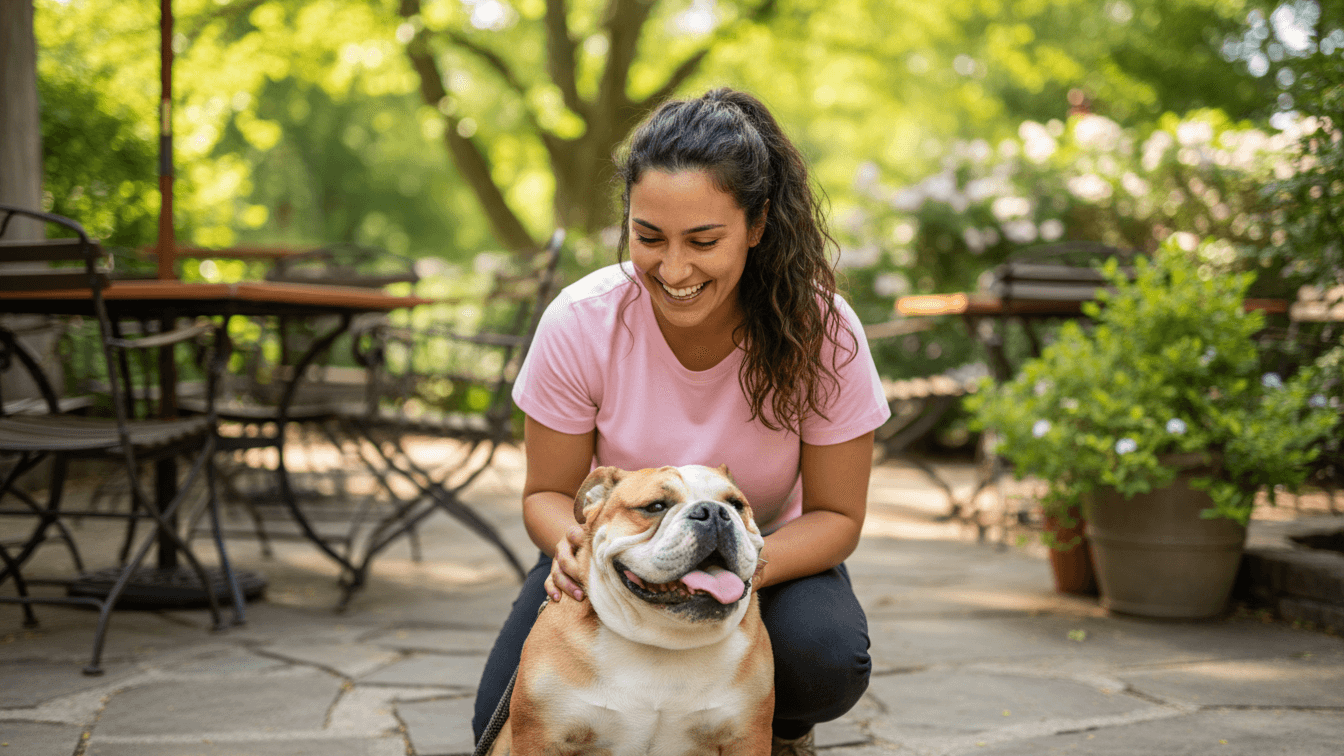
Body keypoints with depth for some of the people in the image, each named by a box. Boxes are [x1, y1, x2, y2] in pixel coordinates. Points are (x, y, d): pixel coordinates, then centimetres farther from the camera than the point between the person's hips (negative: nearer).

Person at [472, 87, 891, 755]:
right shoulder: (580, 323, -22)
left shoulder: (821, 331, -24)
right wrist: (573, 542, -35)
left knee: (827, 662, -33)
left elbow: (836, 515, -15)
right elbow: (547, 492, -9)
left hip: (771, 552, 0)